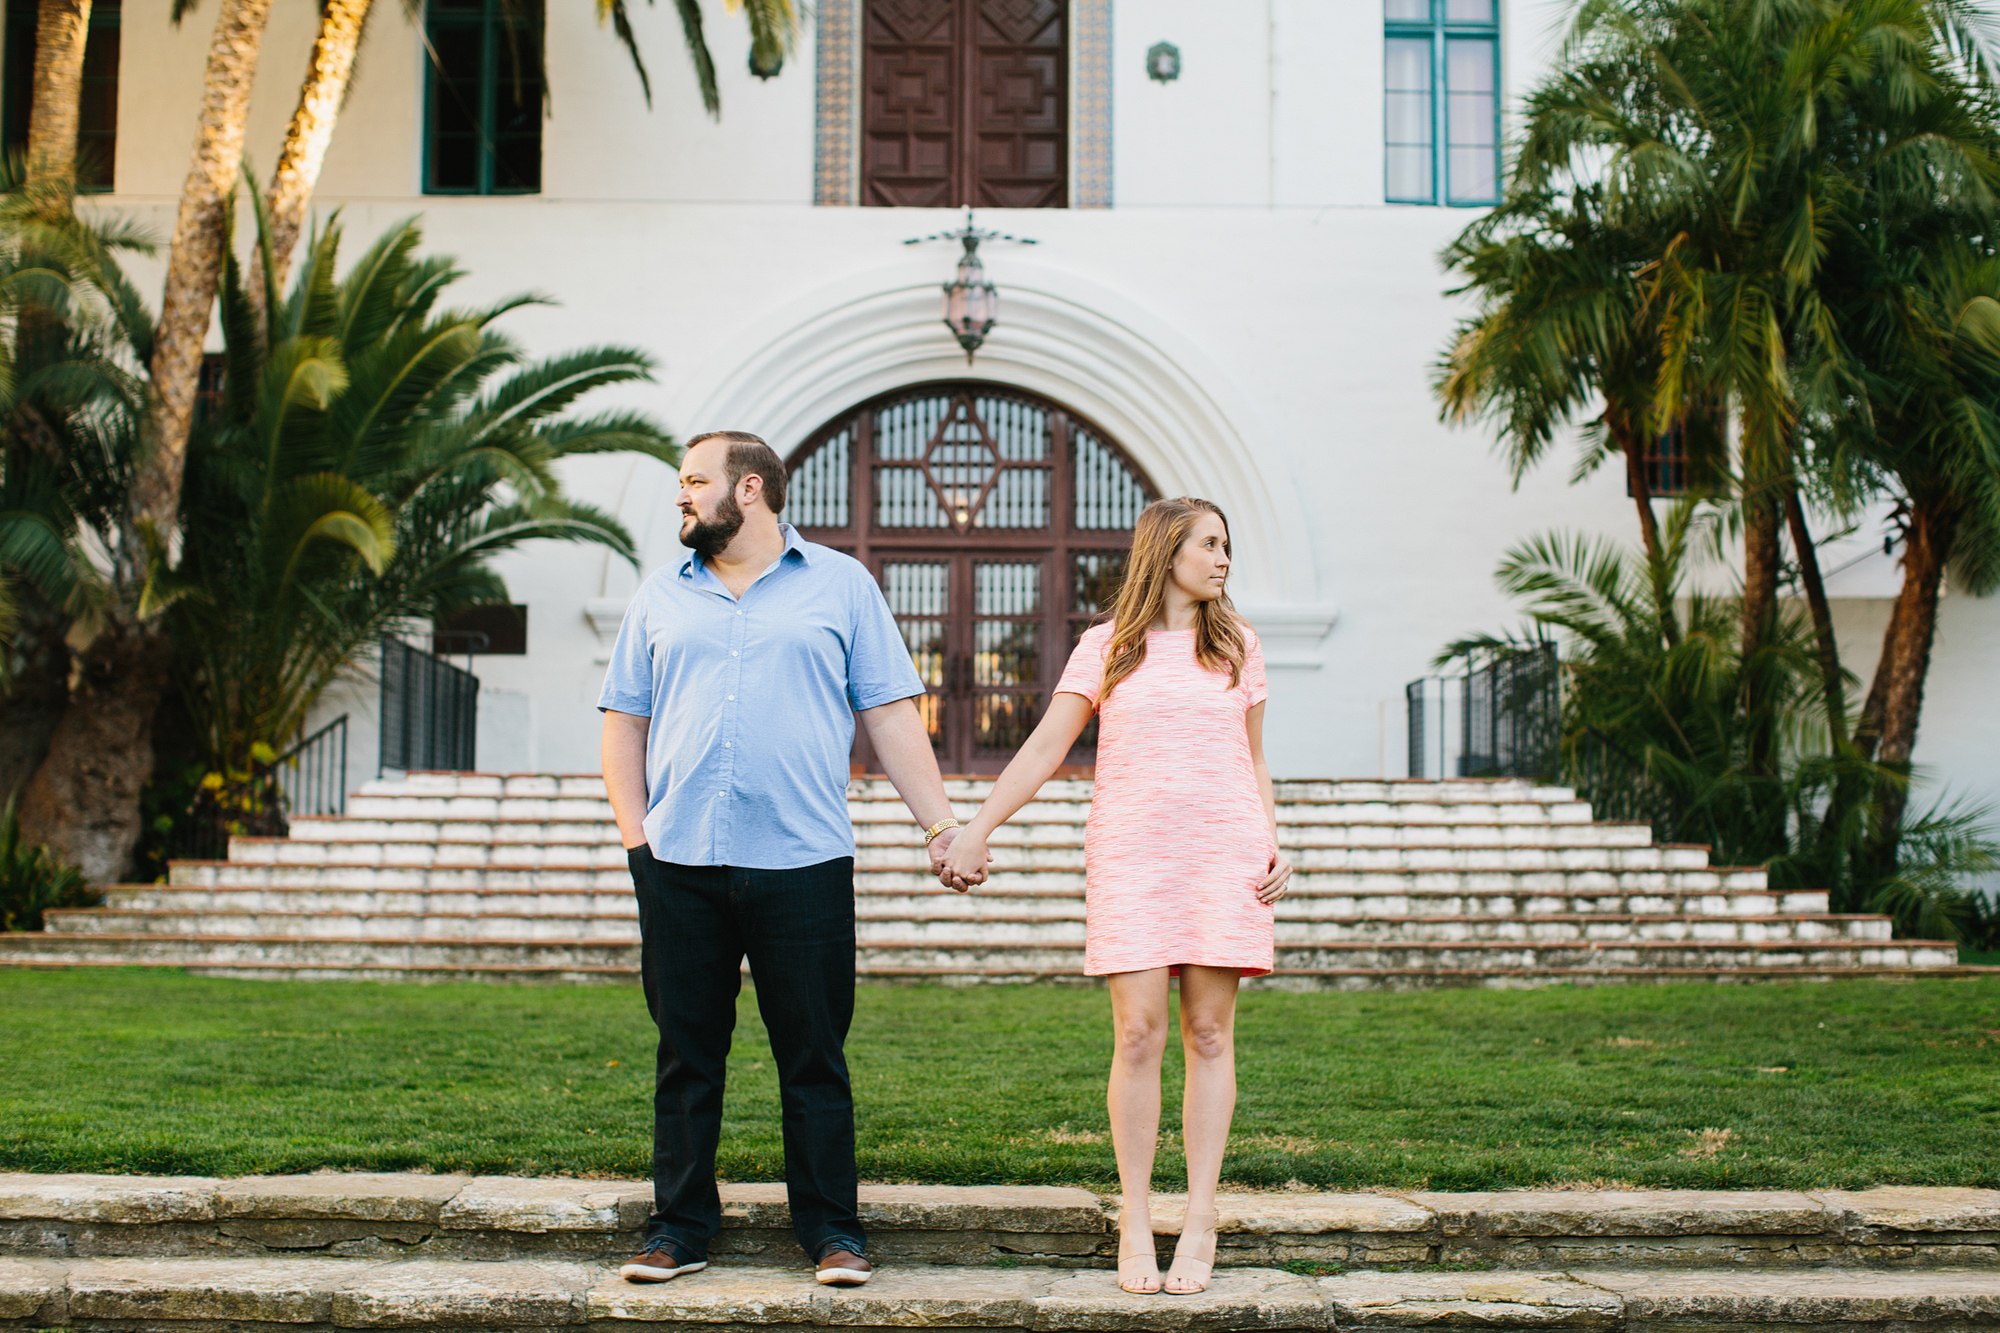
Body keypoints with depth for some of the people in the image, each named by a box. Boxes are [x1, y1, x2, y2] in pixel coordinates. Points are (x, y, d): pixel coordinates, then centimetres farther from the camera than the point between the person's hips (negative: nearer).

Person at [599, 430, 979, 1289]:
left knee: (814, 1057, 2)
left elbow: (891, 716, 6)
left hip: (803, 863, -2)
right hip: (679, 864, 2)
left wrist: (941, 825, 0)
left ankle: (830, 1226, 12)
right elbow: (624, 720, 16)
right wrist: (633, 830, 2)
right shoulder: (662, 596, 15)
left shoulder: (840, 584, 9)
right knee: (686, 1054, 6)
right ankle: (680, 1224, 16)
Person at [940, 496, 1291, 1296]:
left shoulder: (1236, 647, 14)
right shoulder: (1106, 648, 7)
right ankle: (1135, 1224, 3)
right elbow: (1043, 750, 4)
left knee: (1209, 1033, -1)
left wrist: (1276, 848, 6)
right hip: (1131, 859, -2)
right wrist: (975, 831, -3)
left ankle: (1200, 1223, 4)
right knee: (1138, 1033, -6)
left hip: (1225, 855, 2)